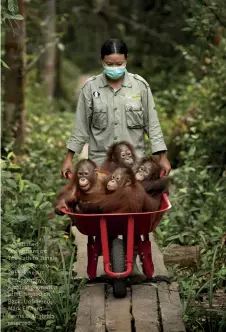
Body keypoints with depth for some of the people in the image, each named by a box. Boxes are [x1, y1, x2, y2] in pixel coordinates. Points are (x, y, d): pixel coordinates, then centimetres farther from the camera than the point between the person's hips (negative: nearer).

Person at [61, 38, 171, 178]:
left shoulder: (140, 85, -1)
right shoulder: (90, 87, -1)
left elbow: (152, 124, 3)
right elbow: (81, 126, 4)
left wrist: (162, 156, 1)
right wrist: (69, 158, 2)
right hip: (100, 161, 0)